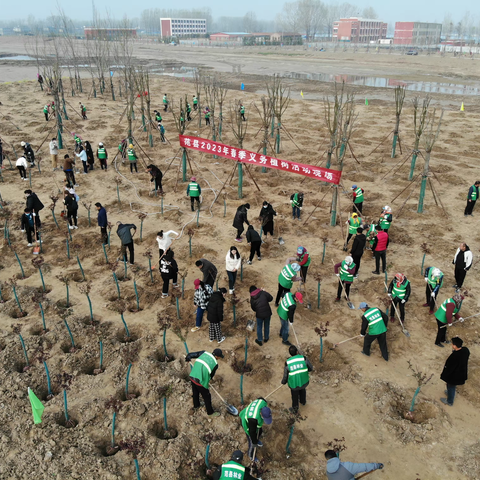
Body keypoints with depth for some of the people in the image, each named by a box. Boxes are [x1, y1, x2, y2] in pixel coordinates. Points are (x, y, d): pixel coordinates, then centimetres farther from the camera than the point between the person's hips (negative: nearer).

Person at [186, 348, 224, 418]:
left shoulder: (204, 353, 3)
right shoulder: (215, 364, -5)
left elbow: (191, 354, 3)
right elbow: (211, 375, 8)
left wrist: (187, 358, 24)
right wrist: (209, 379, 28)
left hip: (192, 376, 6)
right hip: (201, 381, -6)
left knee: (195, 393, 31)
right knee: (207, 397, 16)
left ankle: (196, 406, 56)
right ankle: (210, 413, 33)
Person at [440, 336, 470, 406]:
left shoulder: (454, 356, -41)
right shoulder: (466, 350, -19)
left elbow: (448, 368, -27)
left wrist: (443, 376, -11)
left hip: (454, 376, -6)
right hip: (461, 373, 6)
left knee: (451, 387, 20)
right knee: (452, 386, 33)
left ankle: (449, 402, 42)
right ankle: (450, 392, 59)